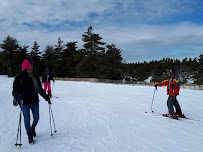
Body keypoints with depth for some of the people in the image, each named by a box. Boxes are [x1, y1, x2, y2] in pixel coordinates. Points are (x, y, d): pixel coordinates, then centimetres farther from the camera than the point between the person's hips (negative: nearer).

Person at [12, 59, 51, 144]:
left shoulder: (35, 77, 4)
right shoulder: (19, 78, -8)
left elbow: (40, 89, 13)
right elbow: (15, 90, -8)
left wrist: (47, 98, 13)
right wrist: (17, 97, -29)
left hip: (34, 102, 4)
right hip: (24, 103, -3)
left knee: (36, 118, 10)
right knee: (27, 119, 3)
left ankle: (33, 128, 41)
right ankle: (30, 136, 23)